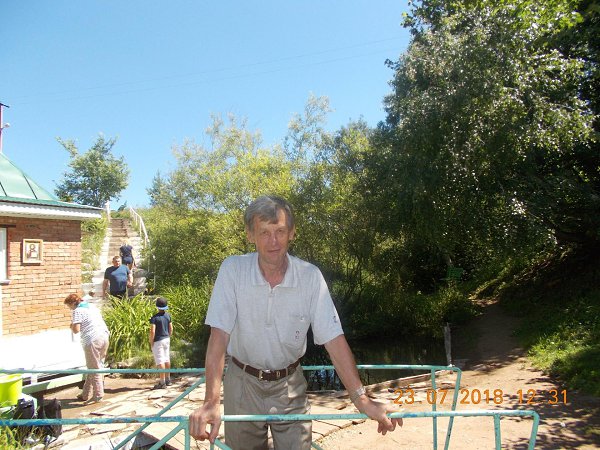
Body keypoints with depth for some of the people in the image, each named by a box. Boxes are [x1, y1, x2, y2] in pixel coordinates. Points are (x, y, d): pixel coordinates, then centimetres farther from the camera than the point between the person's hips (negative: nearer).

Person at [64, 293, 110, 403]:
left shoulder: (77, 311, -5)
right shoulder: (92, 306, 19)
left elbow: (76, 330, -12)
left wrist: (71, 326, 8)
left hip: (92, 340, -8)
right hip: (104, 336, 8)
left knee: (94, 368, 1)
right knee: (97, 366, 14)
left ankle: (98, 395, 3)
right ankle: (86, 394, 24)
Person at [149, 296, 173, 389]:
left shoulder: (154, 317, -16)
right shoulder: (168, 316, 2)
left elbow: (152, 331, -19)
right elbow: (171, 329, 7)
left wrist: (151, 343, -8)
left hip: (158, 341, -7)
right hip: (167, 340, 7)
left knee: (160, 361, -2)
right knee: (167, 359, 16)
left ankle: (162, 382, 0)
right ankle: (168, 380, 26)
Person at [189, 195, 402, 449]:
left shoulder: (310, 276, -15)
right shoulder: (232, 270, -17)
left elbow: (333, 339, -14)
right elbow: (219, 334, -21)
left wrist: (361, 399, -20)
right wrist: (211, 401, -30)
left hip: (289, 384, 1)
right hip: (243, 381, 0)